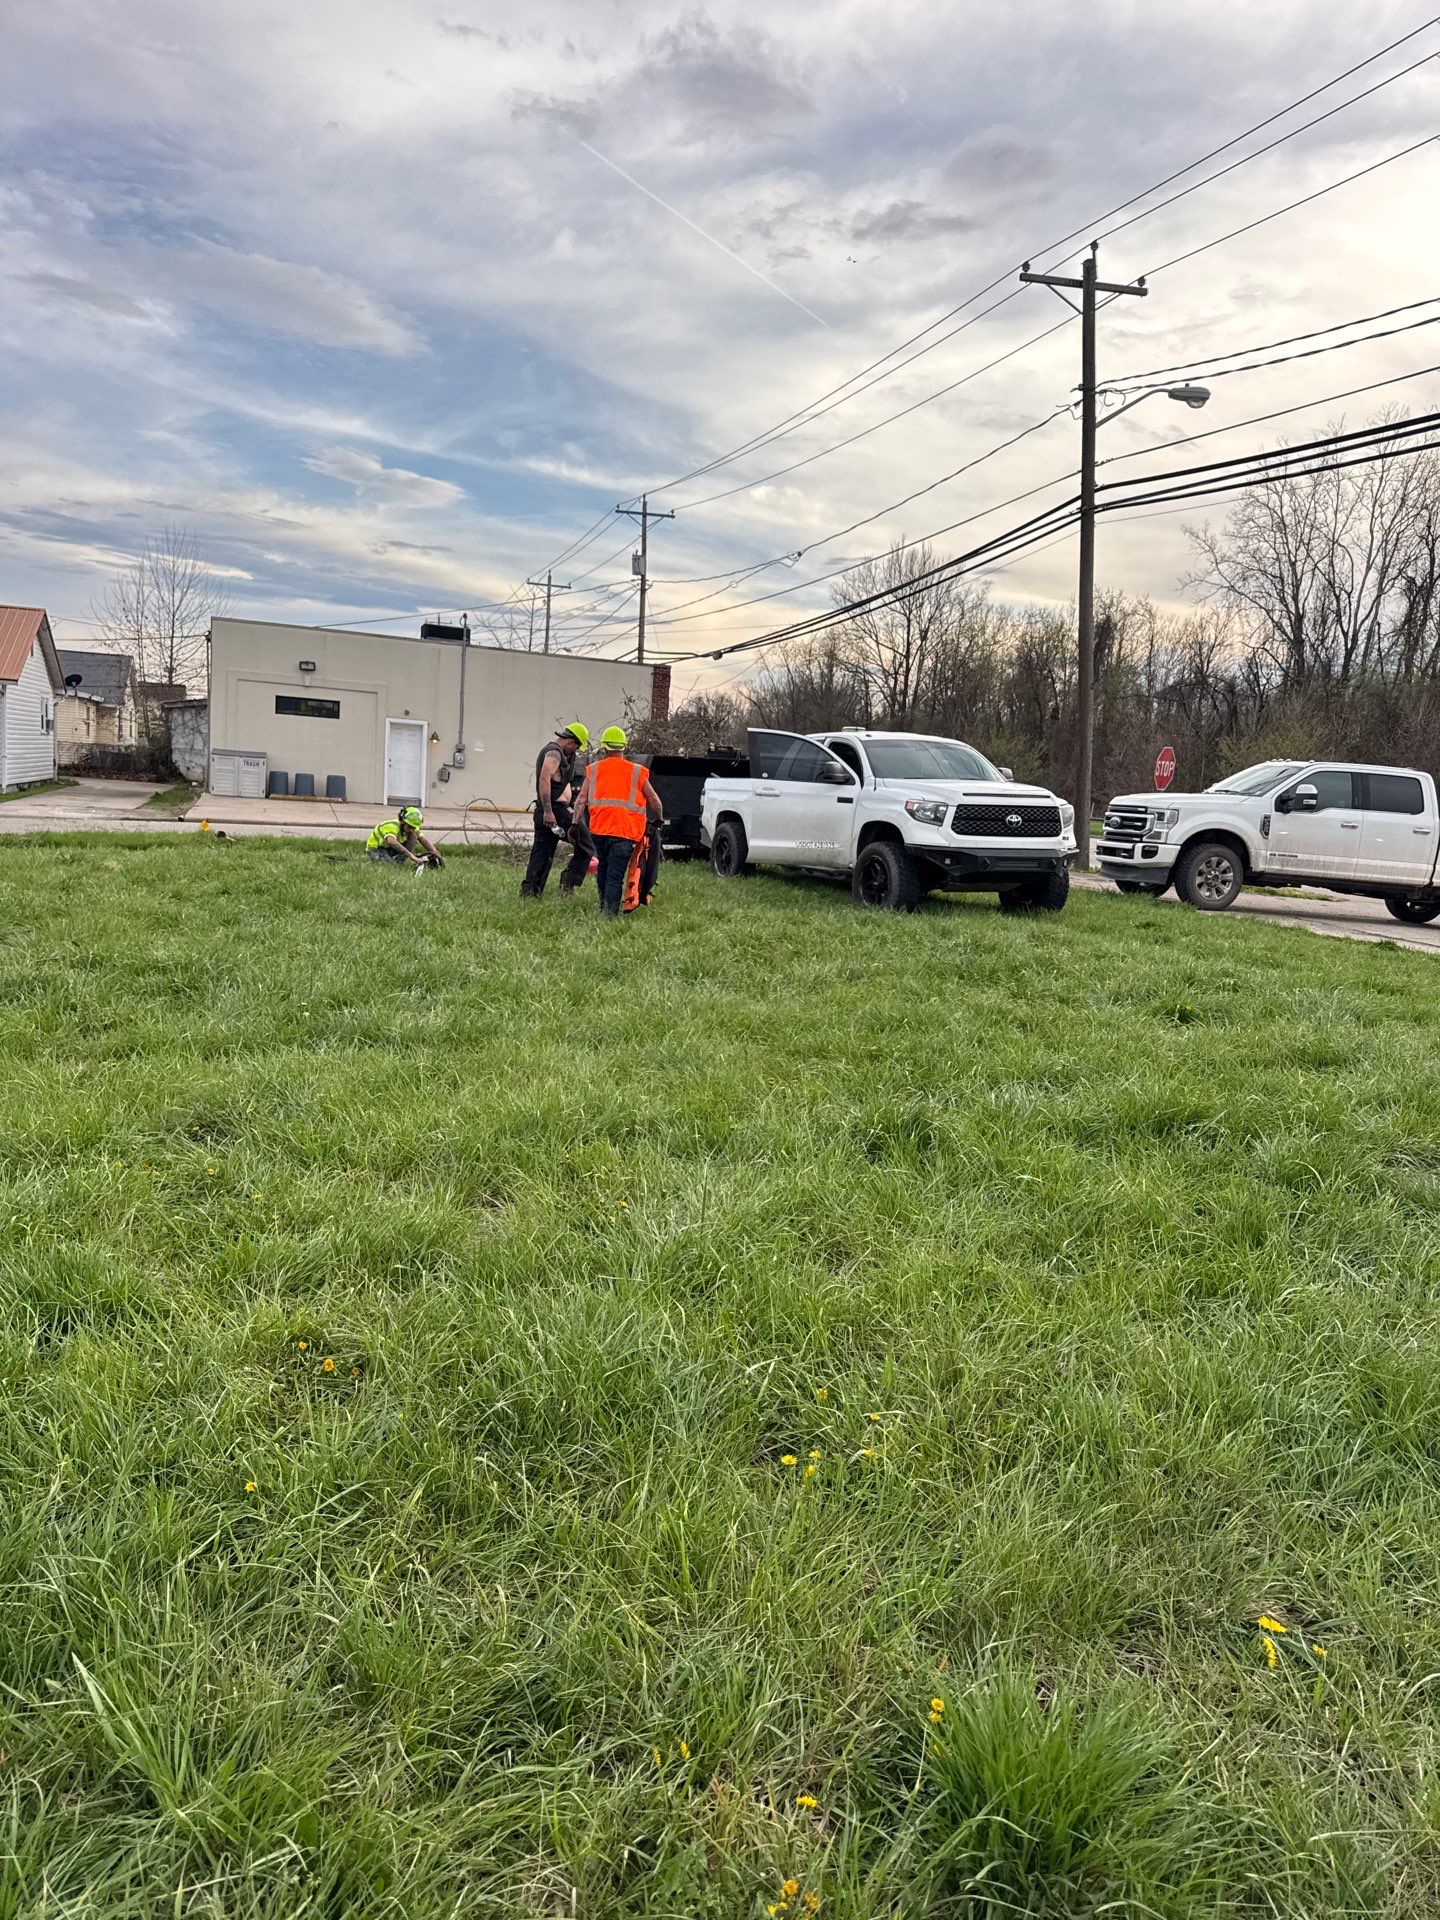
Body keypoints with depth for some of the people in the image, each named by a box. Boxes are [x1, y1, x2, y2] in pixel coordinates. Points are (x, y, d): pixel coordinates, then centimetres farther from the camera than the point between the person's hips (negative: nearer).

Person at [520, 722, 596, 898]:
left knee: (541, 854, 9)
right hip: (556, 810, -10)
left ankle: (528, 892, 6)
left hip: (546, 811, 10)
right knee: (586, 846, -1)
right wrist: (548, 811, -27)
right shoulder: (554, 753, -11)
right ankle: (568, 882, -8)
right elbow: (544, 780, -23)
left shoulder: (548, 751, 23)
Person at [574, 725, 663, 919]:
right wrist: (658, 820, 28)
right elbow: (653, 799, 13)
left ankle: (603, 906, 30)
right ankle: (610, 912, -13)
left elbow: (582, 799, 5)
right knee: (616, 874, -4)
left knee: (603, 868, 22)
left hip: (599, 828, 2)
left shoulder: (594, 769, 11)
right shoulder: (636, 772, 8)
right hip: (625, 830, -2)